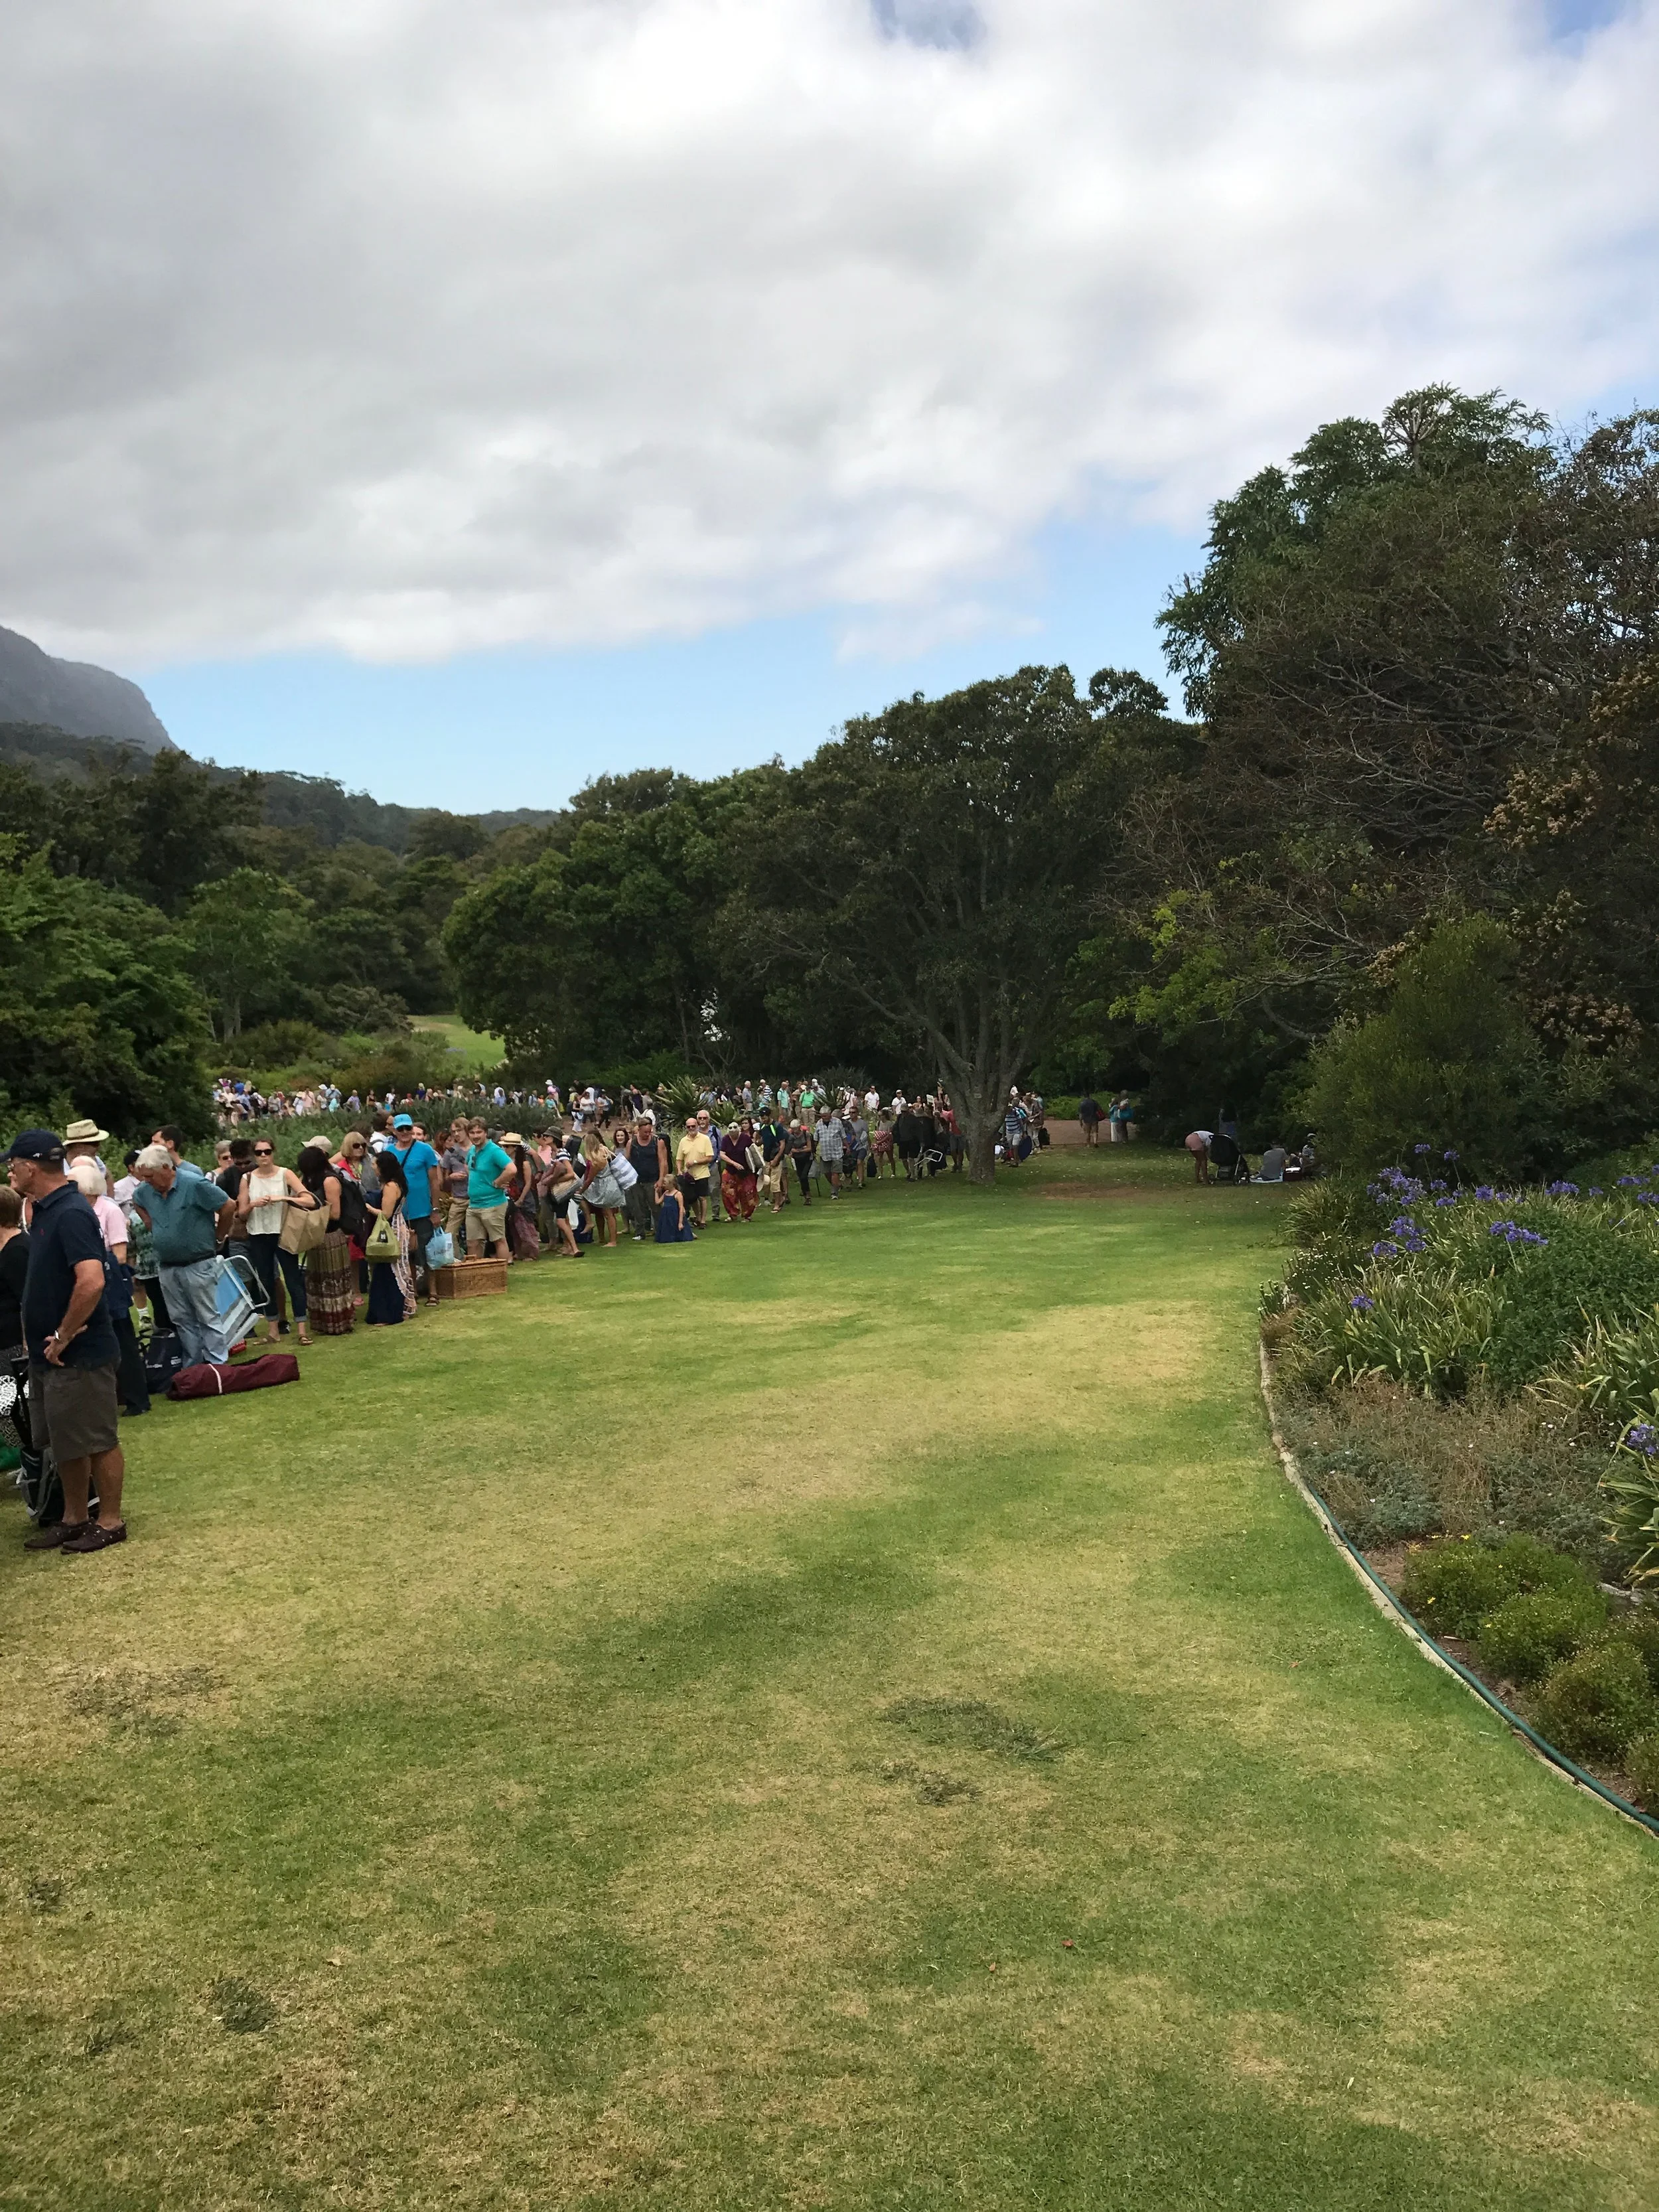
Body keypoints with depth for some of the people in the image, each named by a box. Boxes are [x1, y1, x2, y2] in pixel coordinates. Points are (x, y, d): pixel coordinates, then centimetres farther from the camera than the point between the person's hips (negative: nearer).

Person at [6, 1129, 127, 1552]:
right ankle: (75, 1519, 30)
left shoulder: (71, 1214, -21)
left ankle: (110, 1522, 15)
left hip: (81, 1355, -10)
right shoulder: (42, 1211, 10)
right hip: (48, 1354, 10)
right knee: (64, 1442, 18)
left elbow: (92, 1282, -32)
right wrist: (38, 1336, 12)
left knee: (98, 1441, 3)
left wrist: (63, 1336, -22)